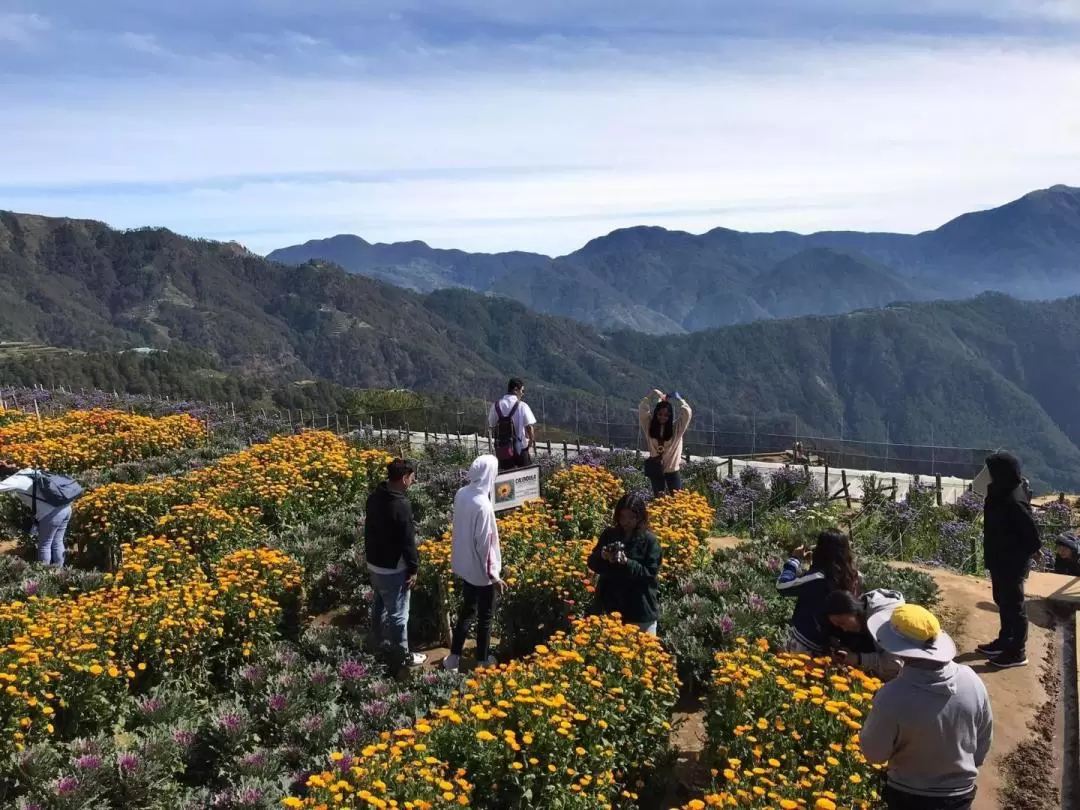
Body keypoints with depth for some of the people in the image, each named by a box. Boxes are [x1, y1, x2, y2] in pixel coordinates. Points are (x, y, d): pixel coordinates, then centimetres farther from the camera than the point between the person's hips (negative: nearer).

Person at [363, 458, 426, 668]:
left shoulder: (374, 497, 1)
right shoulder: (401, 505, -26)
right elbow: (408, 541, -21)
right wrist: (413, 568, -11)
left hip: (374, 563, 9)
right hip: (393, 569, -9)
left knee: (379, 605, 25)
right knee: (398, 614, 5)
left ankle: (377, 644, 42)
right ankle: (402, 656, 16)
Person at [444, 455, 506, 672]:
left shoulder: (461, 495, -4)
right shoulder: (483, 505, -28)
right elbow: (485, 543, -25)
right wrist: (493, 575, -16)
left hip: (464, 565, 7)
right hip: (481, 571, -7)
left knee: (467, 611, 22)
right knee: (484, 617, 12)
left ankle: (453, 658, 30)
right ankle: (482, 662, 27)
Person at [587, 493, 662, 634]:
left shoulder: (649, 540, -8)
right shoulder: (609, 535, 2)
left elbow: (651, 573, -13)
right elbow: (592, 563, 5)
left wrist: (627, 562, -25)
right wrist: (602, 556, -16)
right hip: (610, 606, 3)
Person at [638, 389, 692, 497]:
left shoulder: (676, 427, -4)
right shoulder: (650, 426, 0)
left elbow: (687, 413, -15)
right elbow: (642, 408, -6)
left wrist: (678, 398, -4)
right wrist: (654, 394, -5)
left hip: (672, 469, -1)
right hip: (655, 469, 1)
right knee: (658, 498, 9)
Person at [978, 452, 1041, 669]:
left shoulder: (1014, 502, -28)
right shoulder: (1001, 494, 1)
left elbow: (1033, 538, -23)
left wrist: (1018, 558, -13)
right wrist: (991, 557, 11)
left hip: (1012, 565, -9)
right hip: (1001, 561, 9)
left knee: (1013, 606, 5)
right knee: (1003, 602, 22)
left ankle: (1018, 652, 19)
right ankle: (1005, 641, 39)